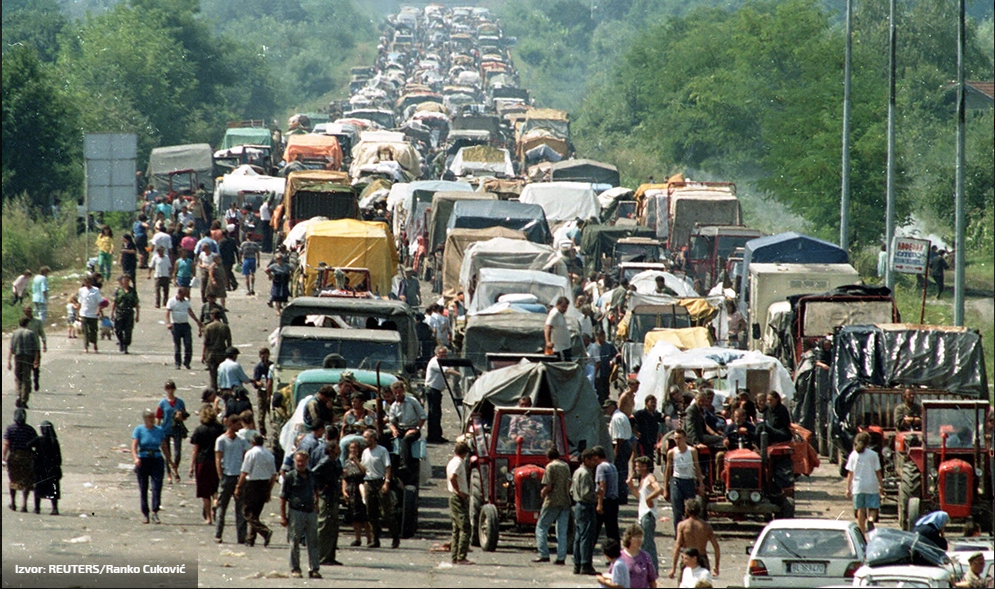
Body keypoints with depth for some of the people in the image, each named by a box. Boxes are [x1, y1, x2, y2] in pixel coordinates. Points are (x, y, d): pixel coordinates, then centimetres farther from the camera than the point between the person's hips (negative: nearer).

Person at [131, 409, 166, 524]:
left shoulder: (159, 430, 8)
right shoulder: (139, 430, -1)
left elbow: (164, 447, 15)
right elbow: (134, 446, -10)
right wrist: (135, 458, -27)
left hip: (157, 460, 1)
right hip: (143, 460, -1)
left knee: (157, 487, -12)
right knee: (143, 489, 4)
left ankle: (155, 513, -14)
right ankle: (145, 514, 13)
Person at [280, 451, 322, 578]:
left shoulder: (311, 476, 10)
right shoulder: (290, 477, -4)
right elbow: (283, 497, -4)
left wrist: (316, 499, 18)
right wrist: (283, 516, -9)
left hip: (311, 512, 4)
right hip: (296, 512, -4)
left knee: (313, 542, 4)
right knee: (295, 542, 3)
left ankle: (314, 569, 8)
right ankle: (295, 569, 11)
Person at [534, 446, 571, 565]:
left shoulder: (550, 467, -9)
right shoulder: (566, 466, 10)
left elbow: (548, 487, -14)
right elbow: (570, 484, 14)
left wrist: (543, 493, 4)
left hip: (552, 502, -6)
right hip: (565, 502, 6)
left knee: (541, 527, 4)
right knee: (562, 531, 7)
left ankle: (544, 554, -6)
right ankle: (561, 557, 2)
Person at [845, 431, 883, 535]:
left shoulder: (854, 455, 1)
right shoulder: (873, 455, -4)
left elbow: (850, 473, 2)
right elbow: (878, 472, -1)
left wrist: (848, 488, 8)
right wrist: (880, 485, 8)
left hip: (858, 486, 2)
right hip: (872, 486, -2)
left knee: (860, 510, 9)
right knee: (873, 508, 3)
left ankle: (863, 532, 11)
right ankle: (871, 520, -29)